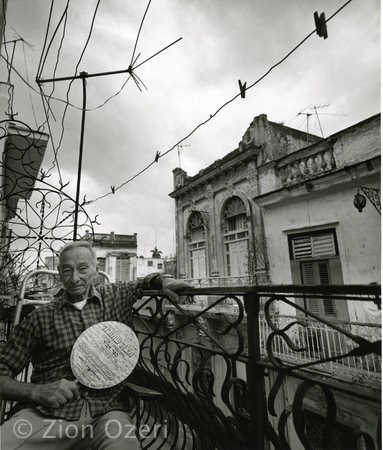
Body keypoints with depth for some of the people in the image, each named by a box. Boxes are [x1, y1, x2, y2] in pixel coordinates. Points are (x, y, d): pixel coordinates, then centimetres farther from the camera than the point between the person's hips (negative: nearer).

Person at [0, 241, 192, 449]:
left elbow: (147, 281, 25)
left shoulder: (117, 296, 10)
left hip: (104, 409, -1)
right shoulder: (40, 317, 7)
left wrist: (164, 281, 3)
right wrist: (36, 391, -11)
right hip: (45, 413, 2)